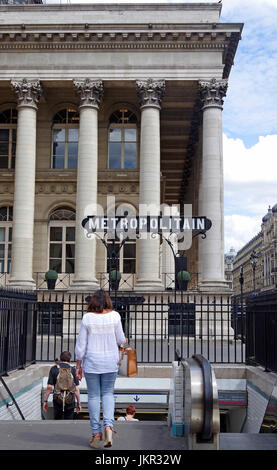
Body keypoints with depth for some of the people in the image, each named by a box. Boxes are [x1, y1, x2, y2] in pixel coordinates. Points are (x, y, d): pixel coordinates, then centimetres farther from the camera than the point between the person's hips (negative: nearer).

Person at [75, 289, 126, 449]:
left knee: (93, 396, 8)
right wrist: (124, 341, 25)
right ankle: (108, 425, -6)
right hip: (110, 361, 1)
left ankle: (96, 433, 11)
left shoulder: (87, 318, -6)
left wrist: (78, 366, 5)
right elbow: (121, 340, 1)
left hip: (91, 361, -1)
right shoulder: (114, 316, -5)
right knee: (108, 393, 13)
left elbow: (81, 344, -4)